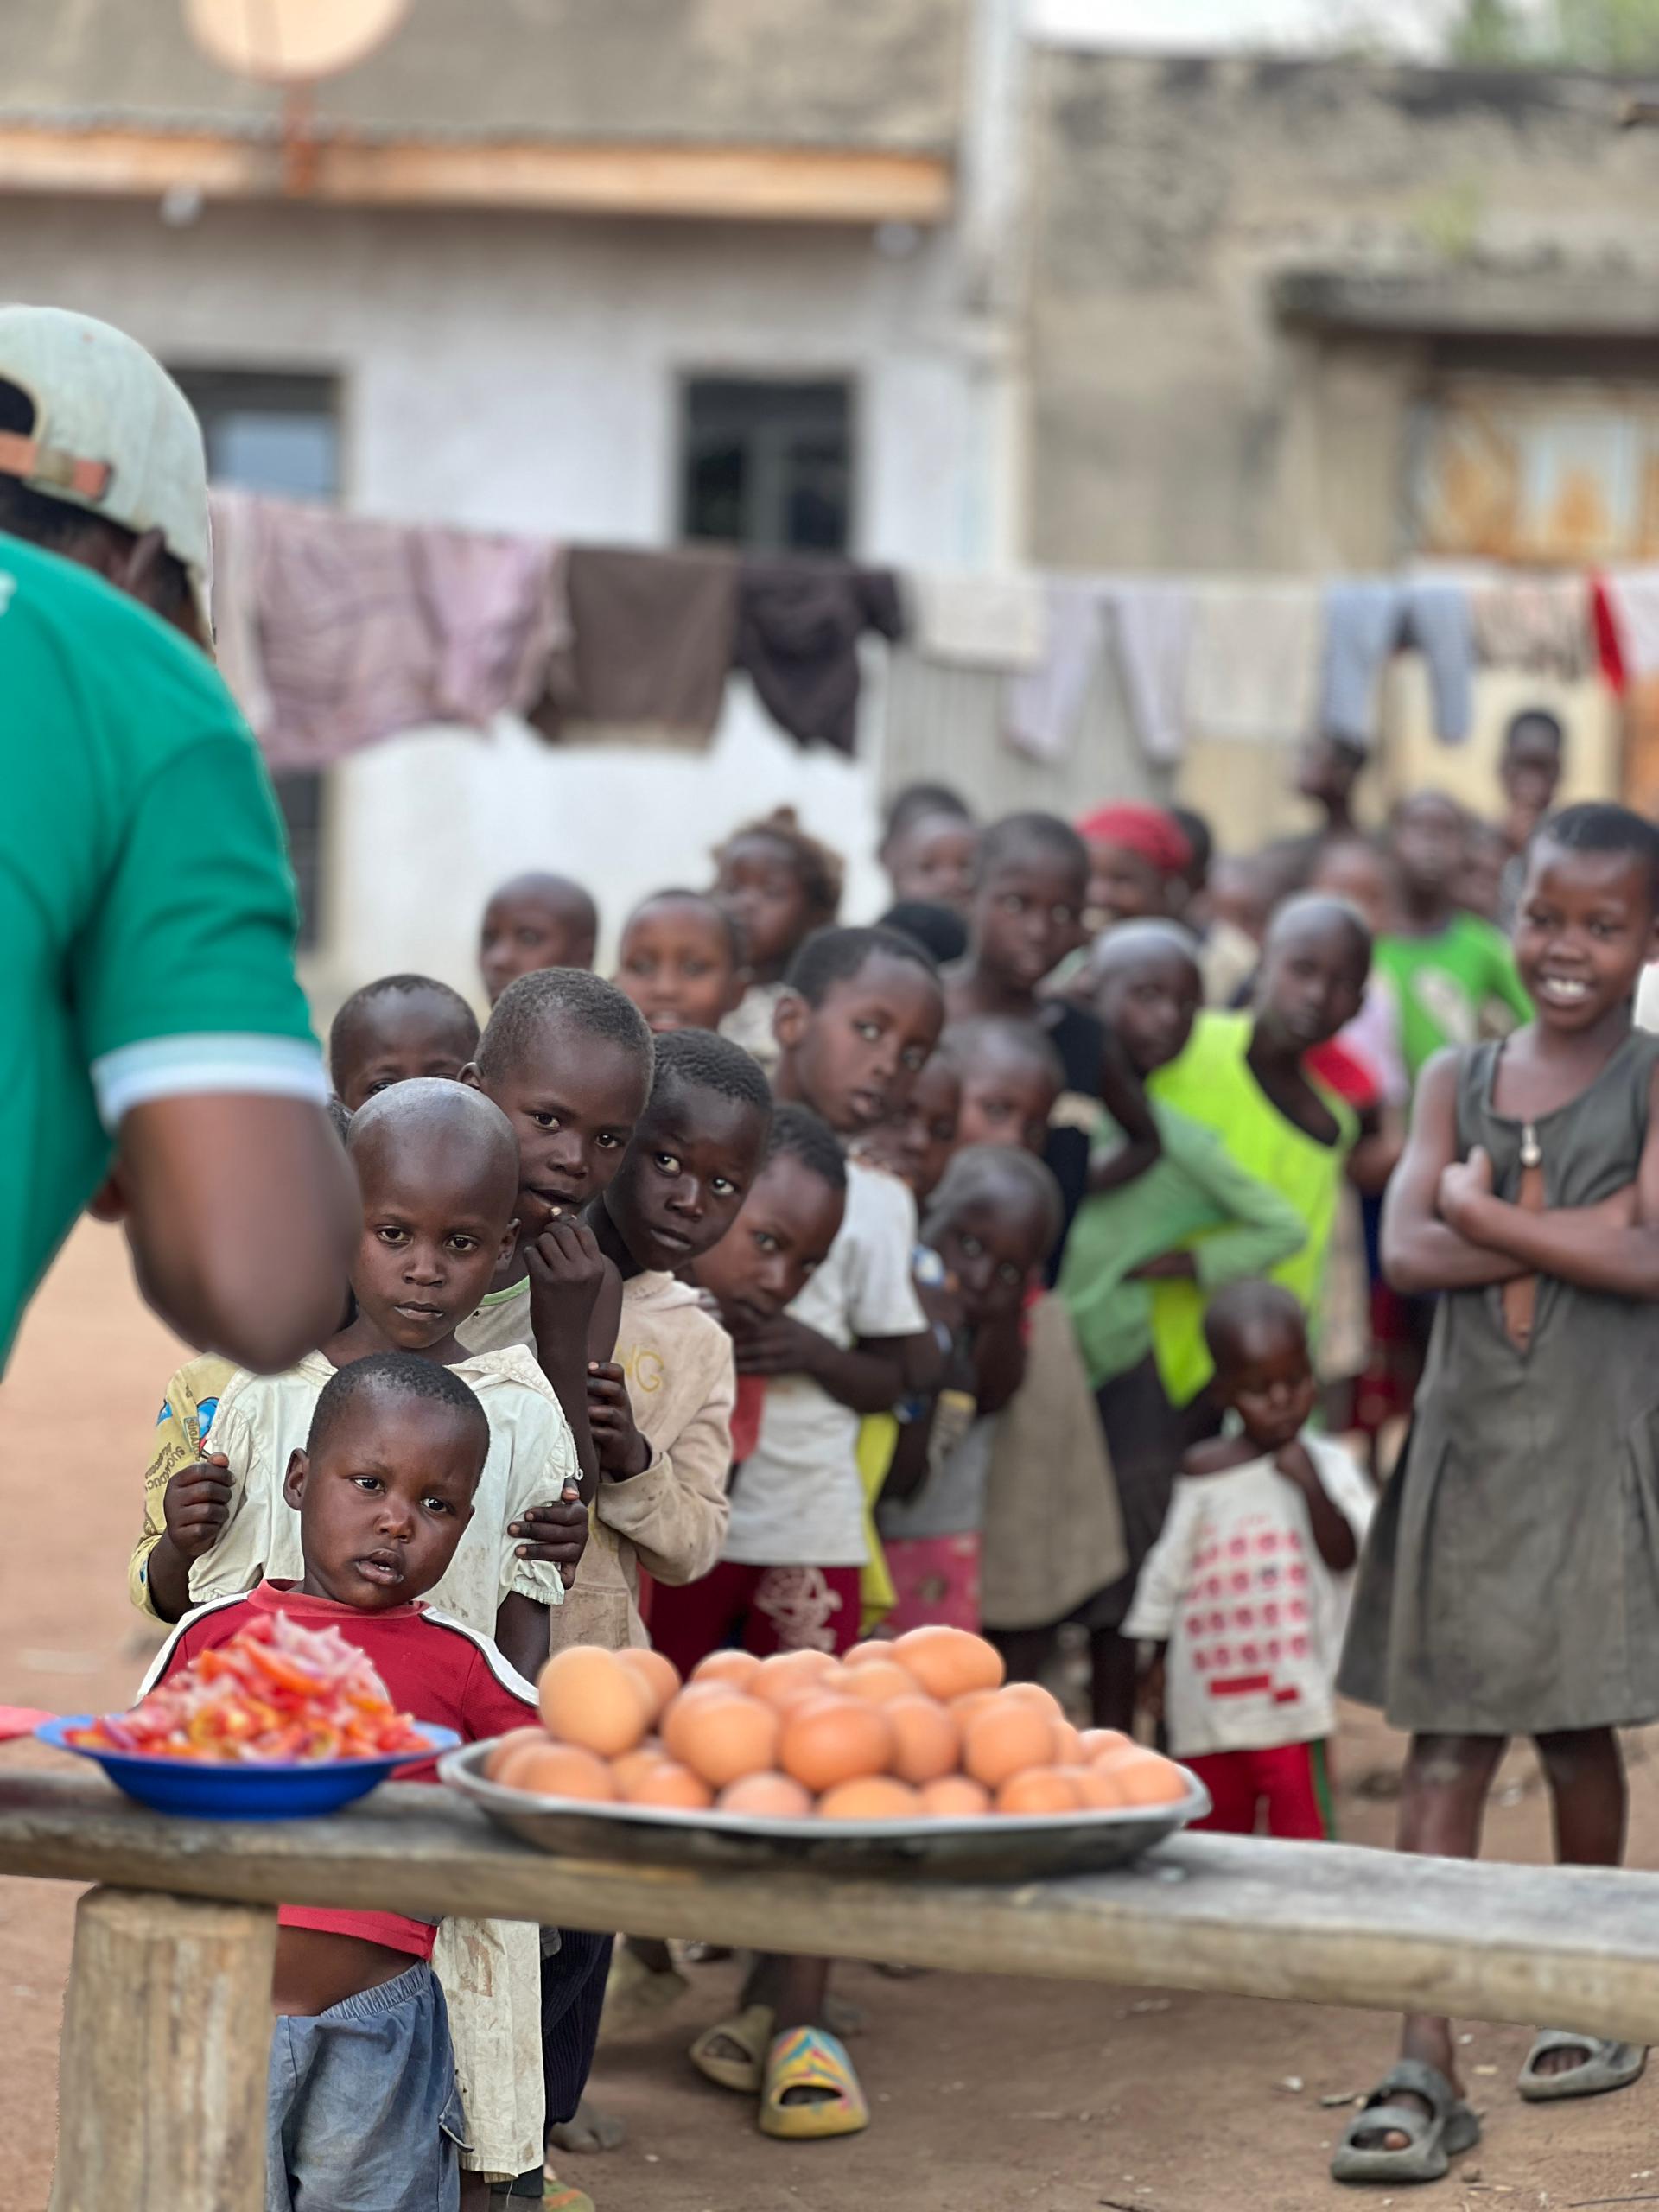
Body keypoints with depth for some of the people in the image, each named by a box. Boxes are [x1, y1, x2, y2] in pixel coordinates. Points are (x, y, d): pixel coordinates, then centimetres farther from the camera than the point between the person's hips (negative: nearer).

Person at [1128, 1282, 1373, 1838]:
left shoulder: (1326, 1466, -2)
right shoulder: (1202, 1472, 7)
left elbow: (1344, 1556, -12)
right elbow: (1169, 1569, 15)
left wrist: (1310, 1484, -24)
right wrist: (1159, 1657, 17)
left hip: (1291, 1698, -4)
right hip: (1208, 1693, 4)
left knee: (1300, 1825, -8)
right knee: (1214, 1821, 12)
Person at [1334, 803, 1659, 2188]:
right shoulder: (1460, 1077, 7)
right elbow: (1407, 1252, -7)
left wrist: (1484, 1211, -9)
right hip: (1467, 1444, 2)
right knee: (1444, 1754, -3)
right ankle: (1426, 2071, -7)